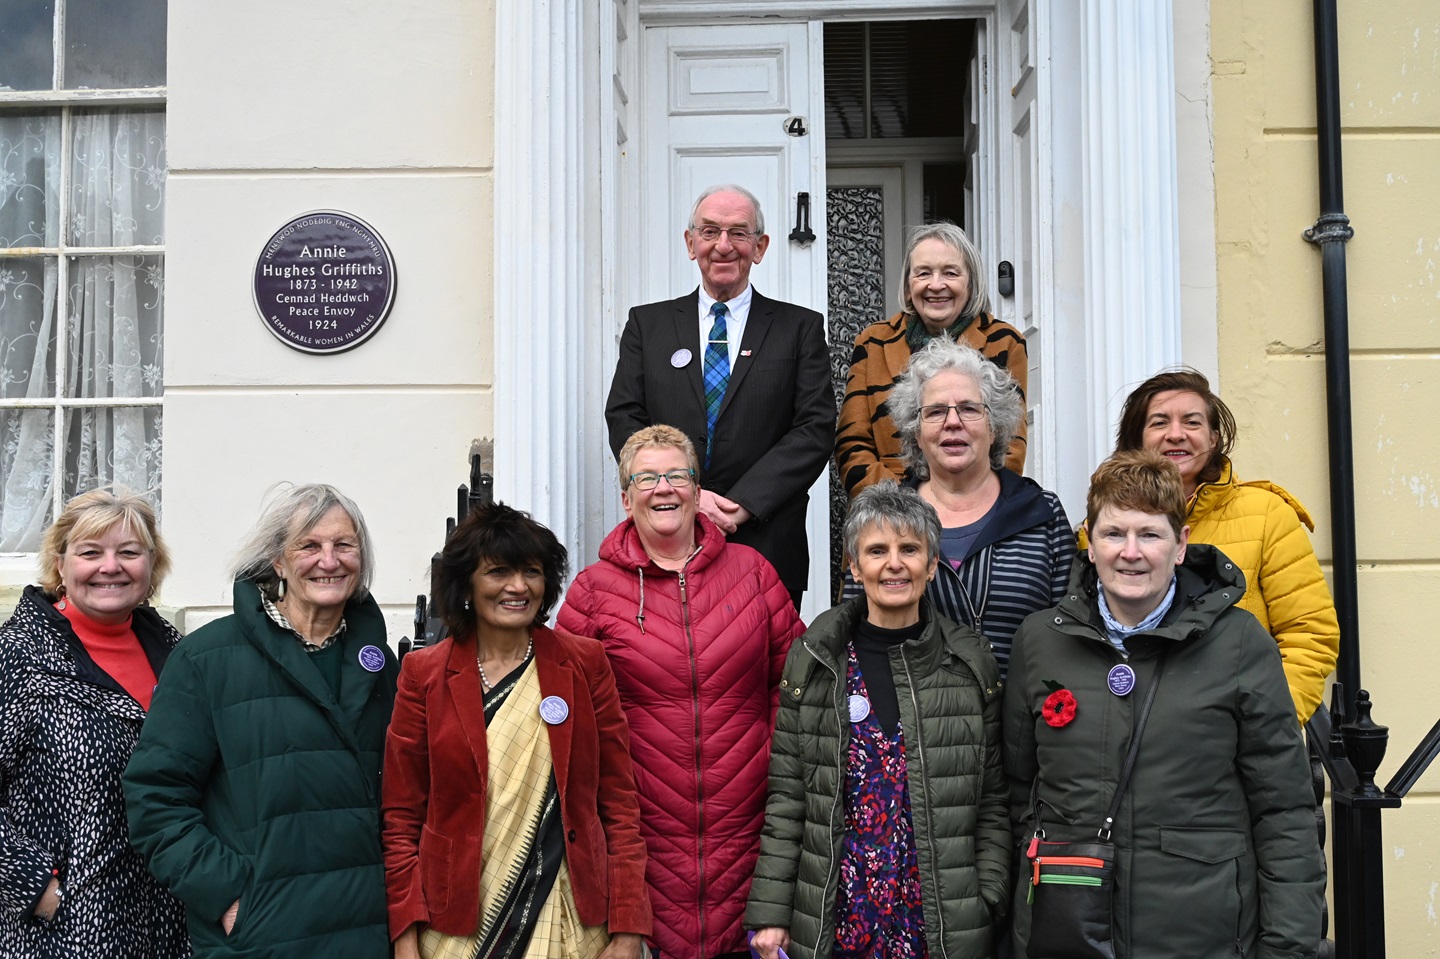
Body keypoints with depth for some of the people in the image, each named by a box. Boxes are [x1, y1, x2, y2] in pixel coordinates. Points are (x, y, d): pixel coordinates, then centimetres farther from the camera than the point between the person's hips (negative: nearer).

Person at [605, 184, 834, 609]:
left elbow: (816, 429, -2)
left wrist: (744, 503, -12)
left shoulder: (800, 327, 8)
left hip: (767, 545, -1)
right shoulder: (647, 324, 12)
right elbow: (624, 421, 4)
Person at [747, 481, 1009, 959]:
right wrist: (771, 915, -3)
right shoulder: (811, 660, -1)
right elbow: (786, 800, 0)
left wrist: (988, 902, -3)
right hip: (833, 920, 0)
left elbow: (992, 801, 5)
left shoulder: (971, 664, 1)